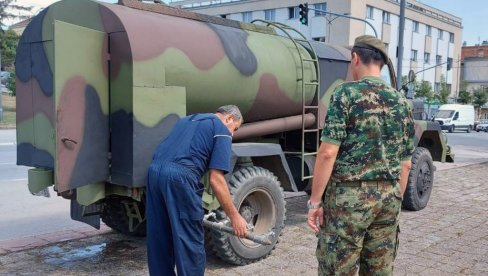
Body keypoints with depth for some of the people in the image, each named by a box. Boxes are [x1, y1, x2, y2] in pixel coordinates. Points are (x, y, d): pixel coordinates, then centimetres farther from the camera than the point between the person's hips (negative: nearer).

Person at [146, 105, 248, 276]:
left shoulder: (188, 119, 31)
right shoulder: (222, 131, 8)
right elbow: (216, 180, -1)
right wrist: (234, 216, 4)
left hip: (154, 171, 8)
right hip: (179, 177, -8)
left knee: (158, 240, 17)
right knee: (190, 243, 3)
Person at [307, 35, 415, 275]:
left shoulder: (346, 93, -8)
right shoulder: (401, 101, 10)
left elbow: (328, 153, -15)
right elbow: (406, 164, 13)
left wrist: (315, 200, -10)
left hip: (349, 195, -6)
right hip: (388, 197, 6)